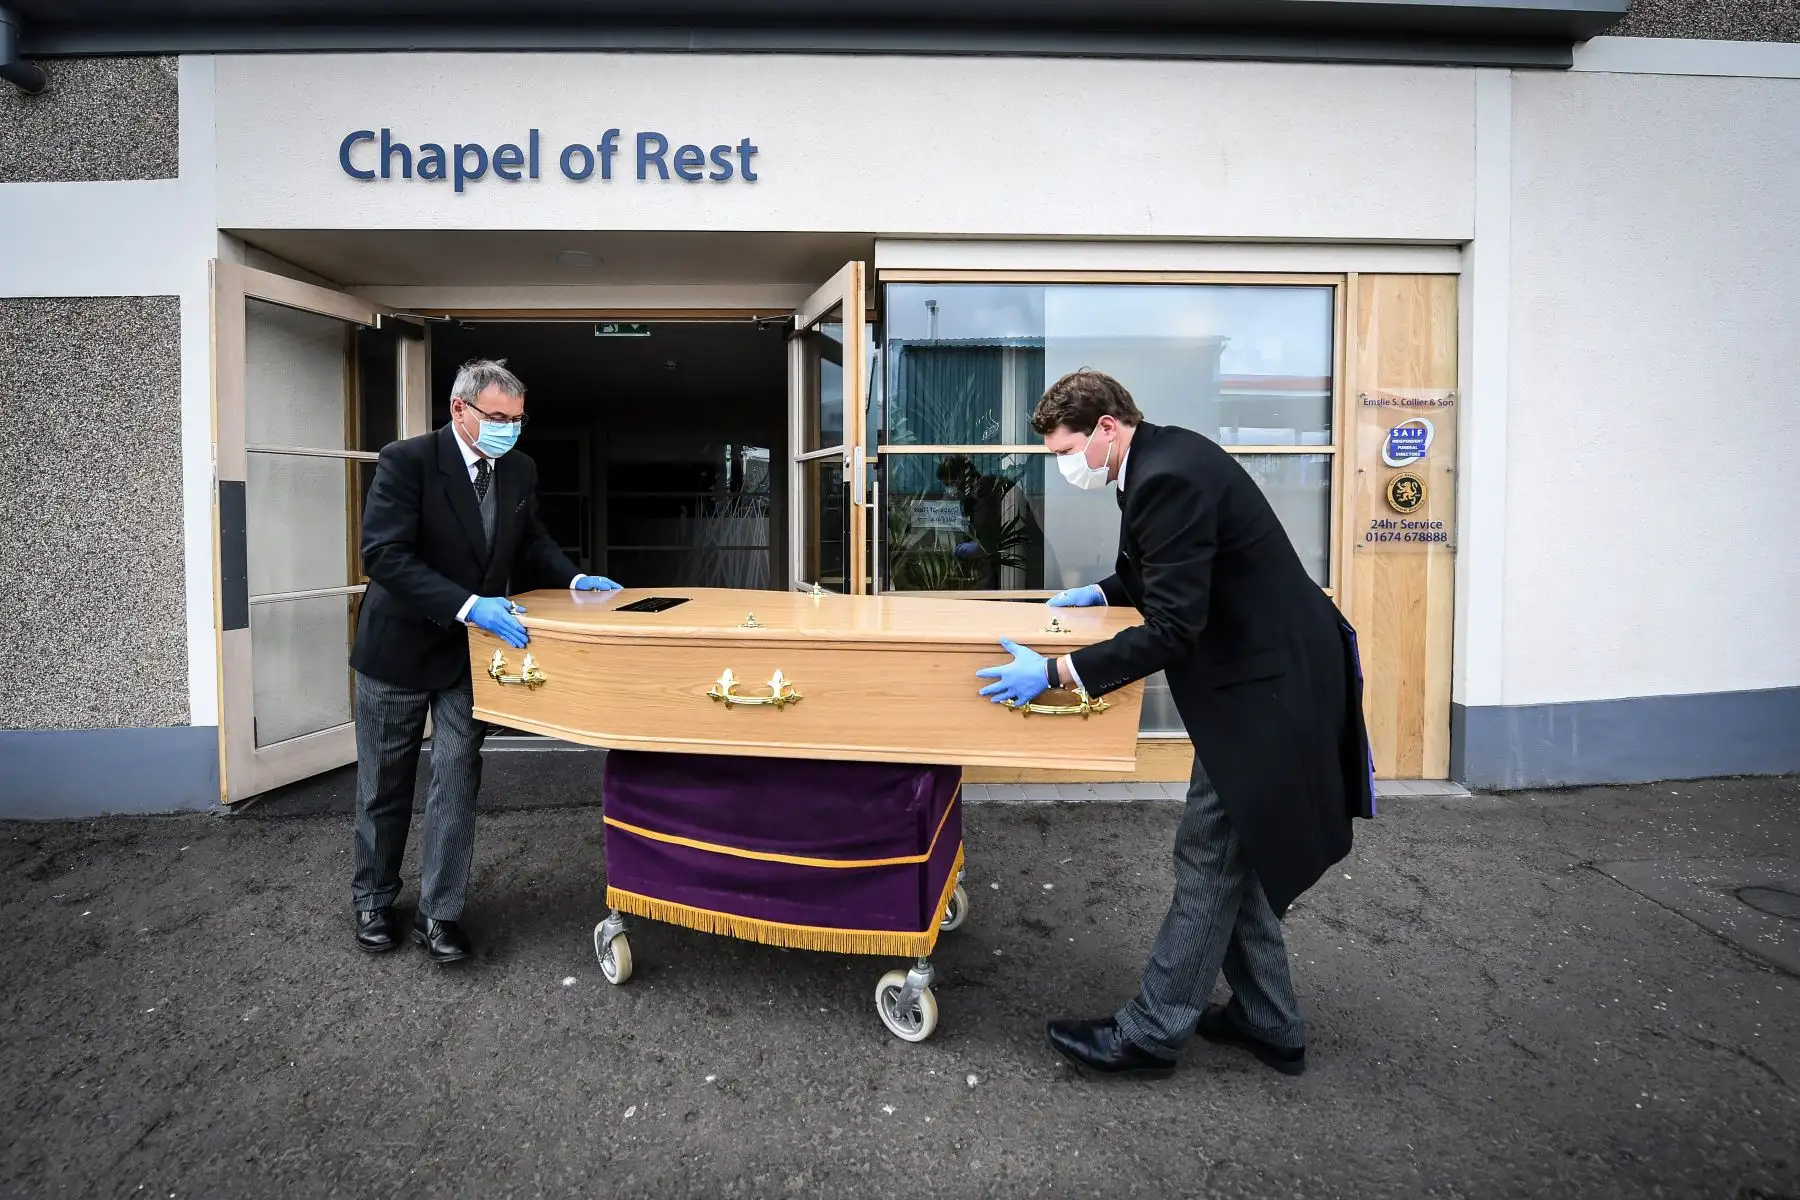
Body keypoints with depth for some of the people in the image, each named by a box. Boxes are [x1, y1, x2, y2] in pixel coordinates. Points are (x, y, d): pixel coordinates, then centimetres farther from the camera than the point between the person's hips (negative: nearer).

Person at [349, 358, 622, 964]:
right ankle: (373, 901, 32)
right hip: (399, 647, -3)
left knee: (458, 778, 1)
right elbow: (385, 555, -28)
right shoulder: (407, 460, -20)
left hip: (471, 650, 4)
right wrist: (468, 606, -37)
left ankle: (439, 912, 13)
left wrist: (575, 579, -4)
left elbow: (532, 541, 14)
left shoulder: (520, 470, -2)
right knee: (385, 784, 12)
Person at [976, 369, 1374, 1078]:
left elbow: (1172, 631, -26)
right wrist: (1105, 592, 12)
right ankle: (1267, 1021, 30)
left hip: (1268, 686, -11)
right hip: (1268, 672, 11)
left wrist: (1056, 672, -25)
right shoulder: (1167, 455, 9)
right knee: (1233, 851, 17)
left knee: (1210, 855, -1)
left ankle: (1151, 1032, 11)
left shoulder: (1169, 478, -23)